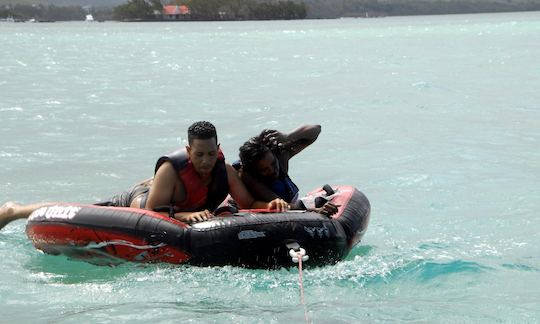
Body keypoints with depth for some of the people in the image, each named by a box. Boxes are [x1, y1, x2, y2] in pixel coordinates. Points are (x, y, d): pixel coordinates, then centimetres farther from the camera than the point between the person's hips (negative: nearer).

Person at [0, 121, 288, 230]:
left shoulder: (225, 171, -27)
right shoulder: (171, 168, -41)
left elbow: (248, 203, -28)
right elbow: (152, 211, -41)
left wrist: (271, 204, -48)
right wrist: (185, 214, -56)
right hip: (140, 201, -5)